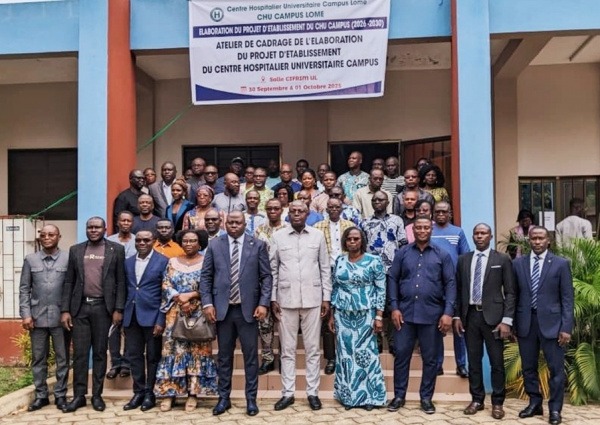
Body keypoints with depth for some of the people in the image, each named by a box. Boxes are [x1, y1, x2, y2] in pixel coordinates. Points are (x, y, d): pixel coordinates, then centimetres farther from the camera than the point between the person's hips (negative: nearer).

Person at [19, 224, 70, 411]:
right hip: (37, 317, 2)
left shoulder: (68, 259, -2)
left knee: (62, 358, 6)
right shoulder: (30, 259, 6)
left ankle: (60, 395, 17)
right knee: (38, 359, 9)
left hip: (61, 317, -2)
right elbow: (24, 289, 5)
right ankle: (41, 395, 21)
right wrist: (25, 314, -2)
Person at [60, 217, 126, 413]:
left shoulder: (116, 250, 2)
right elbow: (69, 282, 8)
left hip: (103, 307, -2)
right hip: (80, 307, 2)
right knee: (79, 352, 3)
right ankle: (79, 395, 12)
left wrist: (118, 309, -6)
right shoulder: (75, 250, 9)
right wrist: (65, 310, 1)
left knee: (100, 352, 5)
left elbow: (120, 281, 0)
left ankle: (97, 395, 14)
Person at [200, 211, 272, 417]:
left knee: (251, 355, 5)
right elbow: (206, 276, 5)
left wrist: (263, 303, -9)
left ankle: (251, 399, 16)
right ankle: (224, 397, 22)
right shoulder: (214, 245, 5)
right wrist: (207, 303, -5)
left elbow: (266, 276, 0)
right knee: (224, 355, 10)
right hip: (223, 308, 1)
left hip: (248, 308, -1)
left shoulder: (258, 245, 1)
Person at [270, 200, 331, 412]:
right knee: (287, 349, 7)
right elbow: (272, 269, 5)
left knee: (312, 348, 6)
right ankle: (288, 393, 15)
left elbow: (325, 269, 5)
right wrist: (273, 298, 1)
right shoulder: (278, 236, 3)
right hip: (286, 299, 0)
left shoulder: (318, 235, 3)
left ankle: (312, 392, 15)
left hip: (312, 299, 0)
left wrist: (326, 297, 1)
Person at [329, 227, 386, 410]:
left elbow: (381, 290, -5)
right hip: (343, 315, 3)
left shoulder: (374, 261, -4)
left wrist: (379, 316, -10)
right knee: (345, 353, 7)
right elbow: (334, 288, 11)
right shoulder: (339, 261, 6)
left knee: (365, 353, 1)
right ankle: (348, 395, 18)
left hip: (365, 314, -3)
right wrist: (332, 315, 9)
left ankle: (368, 396, 13)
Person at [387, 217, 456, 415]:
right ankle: (399, 395, 19)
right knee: (401, 355, 6)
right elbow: (392, 279, 3)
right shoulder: (402, 253, 5)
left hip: (432, 314, 0)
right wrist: (394, 307, -5)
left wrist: (448, 312, -9)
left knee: (430, 358, 8)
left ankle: (426, 397, 21)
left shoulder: (442, 255, 3)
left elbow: (450, 283, 0)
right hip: (405, 313, 0)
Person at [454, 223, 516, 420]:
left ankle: (497, 402, 16)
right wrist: (457, 316, 4)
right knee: (473, 360, 9)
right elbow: (458, 290, 11)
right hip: (470, 315, 3)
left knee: (497, 361, 3)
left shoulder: (502, 259, 0)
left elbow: (510, 292, -2)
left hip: (493, 316, -3)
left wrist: (507, 320, -9)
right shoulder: (463, 260, 9)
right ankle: (477, 399, 20)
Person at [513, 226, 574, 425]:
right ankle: (535, 404, 26)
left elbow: (567, 298, -2)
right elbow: (514, 295, 8)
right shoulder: (518, 263, 6)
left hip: (551, 322, -2)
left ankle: (555, 409, 16)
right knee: (528, 367, 11)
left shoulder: (561, 264, -1)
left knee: (556, 369, 3)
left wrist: (566, 327, -8)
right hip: (525, 322, 3)